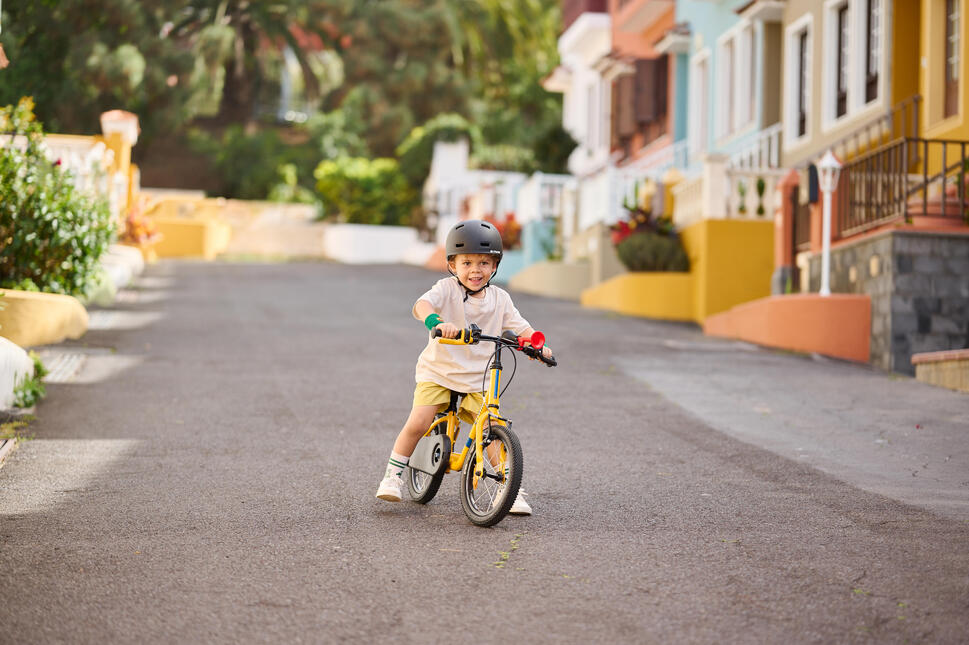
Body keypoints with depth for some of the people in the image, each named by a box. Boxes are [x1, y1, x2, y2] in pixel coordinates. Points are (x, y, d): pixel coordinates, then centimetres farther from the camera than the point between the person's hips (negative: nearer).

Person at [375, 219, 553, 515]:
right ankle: (393, 475, 5)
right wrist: (436, 322, -50)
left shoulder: (499, 299, 2)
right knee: (418, 423, -15)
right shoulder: (447, 289, -10)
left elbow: (520, 326, 2)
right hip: (438, 371, -2)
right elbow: (421, 305, -28)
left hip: (478, 378, 2)